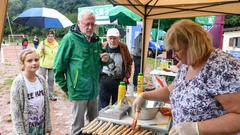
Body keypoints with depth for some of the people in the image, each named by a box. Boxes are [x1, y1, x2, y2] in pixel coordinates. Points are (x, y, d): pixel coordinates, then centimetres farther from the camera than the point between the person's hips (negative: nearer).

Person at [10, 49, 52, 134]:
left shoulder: (41, 80, -4)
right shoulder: (18, 83, -17)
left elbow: (46, 104, 2)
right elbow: (15, 111, -14)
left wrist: (48, 126, 6)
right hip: (26, 128, -4)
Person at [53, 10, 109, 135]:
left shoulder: (96, 39, 6)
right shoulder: (70, 38, -12)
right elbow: (59, 65, -10)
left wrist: (104, 60, -4)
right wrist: (65, 87, -6)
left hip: (94, 89, 6)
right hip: (79, 90, -6)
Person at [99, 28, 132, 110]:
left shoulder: (124, 47, 2)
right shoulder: (102, 46, -4)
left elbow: (129, 62, 9)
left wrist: (126, 76, 3)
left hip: (119, 81, 2)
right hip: (104, 80, -2)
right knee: (103, 105, 6)